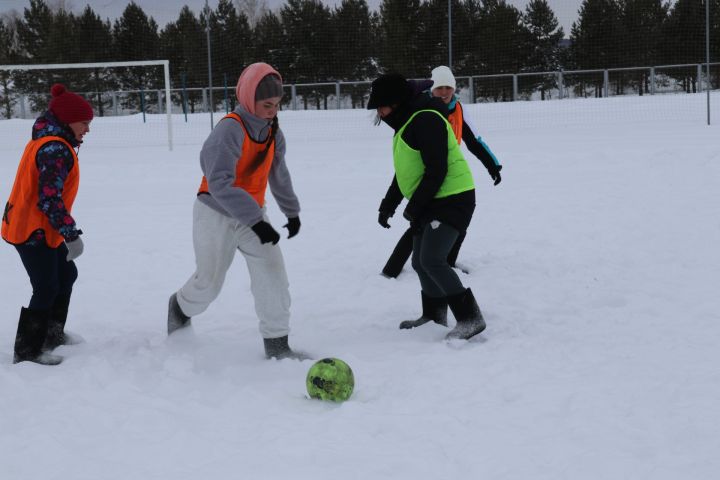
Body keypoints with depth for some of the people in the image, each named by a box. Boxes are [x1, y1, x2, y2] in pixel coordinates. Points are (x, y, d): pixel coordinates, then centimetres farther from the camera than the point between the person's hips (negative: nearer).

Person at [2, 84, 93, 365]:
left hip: (29, 225, 10)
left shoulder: (44, 142, 11)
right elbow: (50, 199, -27)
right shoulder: (56, 150, -22)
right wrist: (71, 234, -23)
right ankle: (27, 351, 5)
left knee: (66, 274, 21)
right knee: (47, 289, -3)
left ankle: (52, 334, 32)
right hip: (34, 232, -10)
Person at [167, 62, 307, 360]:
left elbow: (279, 174, 17)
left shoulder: (272, 131, 0)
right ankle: (181, 307, 42)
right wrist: (256, 221, -37)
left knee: (273, 273, -10)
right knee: (209, 280, 8)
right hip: (216, 213, -6)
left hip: (251, 213, 6)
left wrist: (292, 211, 26)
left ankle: (277, 344, -3)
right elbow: (220, 183, -32)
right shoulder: (230, 130, -25)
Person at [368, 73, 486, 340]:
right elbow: (405, 172, 26)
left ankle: (470, 319, -14)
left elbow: (436, 171, -23)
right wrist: (388, 205, 20)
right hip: (430, 203, 11)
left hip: (452, 200, -11)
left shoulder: (426, 120, -19)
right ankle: (434, 316, 33)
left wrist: (413, 207, -17)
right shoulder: (407, 123, 16)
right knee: (421, 263, 15)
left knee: (432, 261, -19)